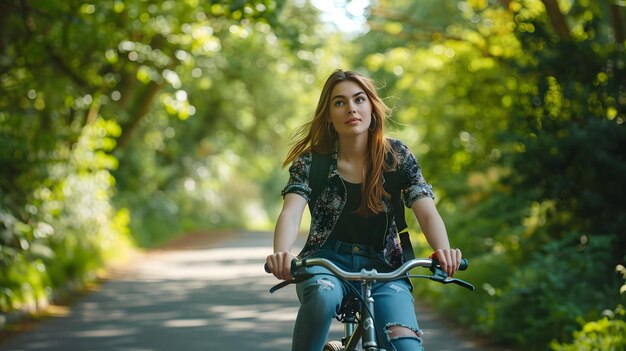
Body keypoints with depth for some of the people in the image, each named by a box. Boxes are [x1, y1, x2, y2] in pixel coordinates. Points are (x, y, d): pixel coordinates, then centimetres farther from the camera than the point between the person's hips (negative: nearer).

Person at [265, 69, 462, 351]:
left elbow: (427, 212, -9)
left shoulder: (396, 156, 1)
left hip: (383, 268, 1)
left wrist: (443, 250, -32)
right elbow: (291, 212, -18)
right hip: (328, 262, -1)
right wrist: (281, 254, -42)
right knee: (323, 294, -38)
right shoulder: (311, 161, -3)